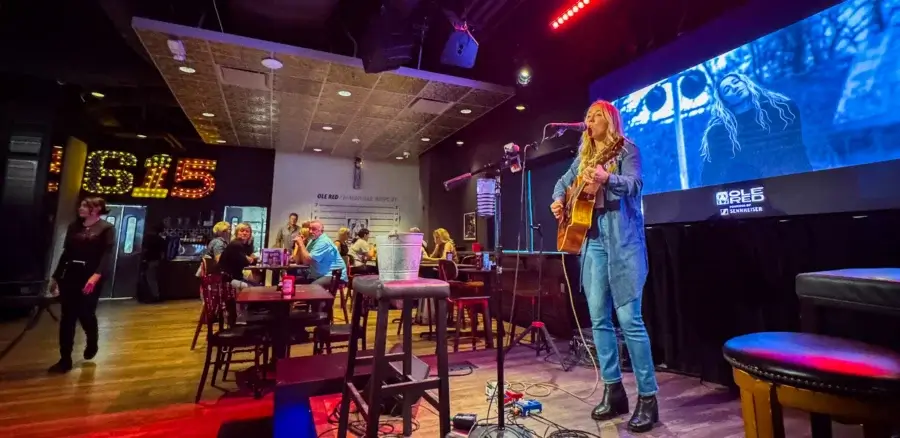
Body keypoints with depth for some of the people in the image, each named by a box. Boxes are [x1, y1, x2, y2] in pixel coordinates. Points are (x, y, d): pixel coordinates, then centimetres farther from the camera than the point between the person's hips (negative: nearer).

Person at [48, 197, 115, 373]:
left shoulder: (107, 228, -5)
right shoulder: (74, 226, 11)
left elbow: (107, 255, -15)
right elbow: (66, 253, 15)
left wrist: (96, 275, -28)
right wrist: (55, 276, 16)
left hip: (91, 278, -5)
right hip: (70, 276, 5)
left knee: (85, 314, 3)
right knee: (67, 317, 4)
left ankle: (92, 342, 33)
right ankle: (65, 360, 11)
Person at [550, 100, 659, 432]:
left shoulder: (627, 149, 1)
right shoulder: (584, 156, 19)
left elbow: (635, 183, -16)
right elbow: (564, 181, 29)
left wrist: (607, 179, -36)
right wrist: (559, 199, 7)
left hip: (623, 240, -6)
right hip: (593, 240, 6)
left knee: (629, 318, -8)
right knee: (599, 318, 5)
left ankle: (648, 398, 5)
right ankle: (613, 391, 18)